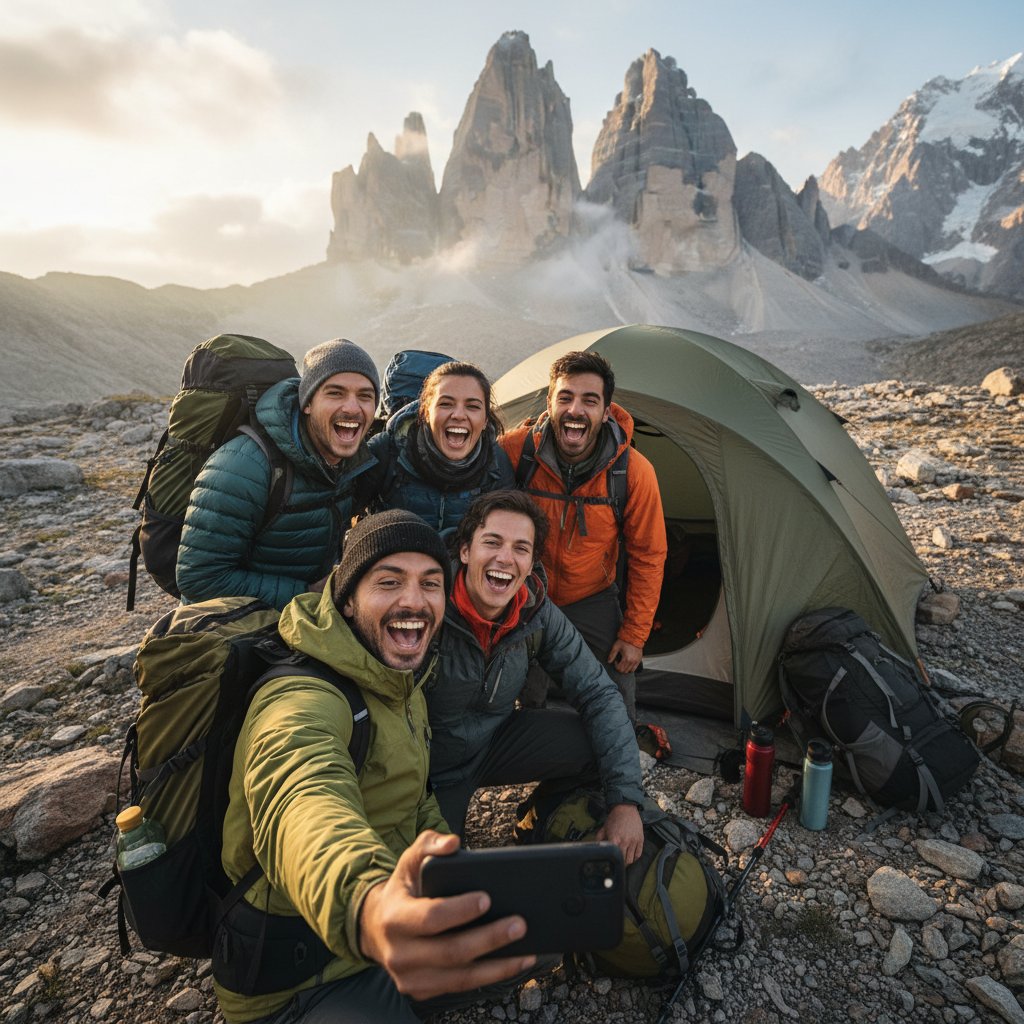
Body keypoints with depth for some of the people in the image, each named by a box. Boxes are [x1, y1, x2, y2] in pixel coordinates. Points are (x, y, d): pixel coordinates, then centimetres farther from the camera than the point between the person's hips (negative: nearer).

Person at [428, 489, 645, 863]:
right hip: (431, 772, -3)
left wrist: (626, 801, -18)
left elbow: (598, 694, -11)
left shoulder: (538, 614, -15)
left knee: (603, 741, -15)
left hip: (494, 741, 4)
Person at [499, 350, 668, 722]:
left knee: (618, 706, 7)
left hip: (593, 600, 1)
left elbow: (647, 557, -9)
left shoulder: (635, 472, -21)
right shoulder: (513, 451, -24)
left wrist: (635, 634, -7)